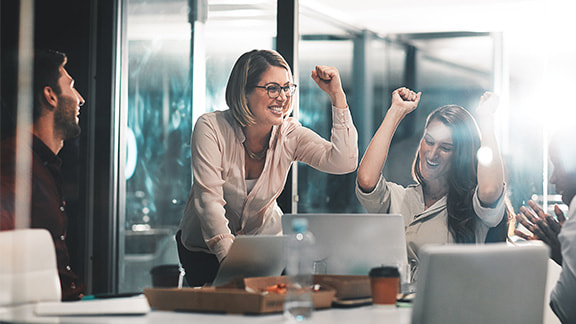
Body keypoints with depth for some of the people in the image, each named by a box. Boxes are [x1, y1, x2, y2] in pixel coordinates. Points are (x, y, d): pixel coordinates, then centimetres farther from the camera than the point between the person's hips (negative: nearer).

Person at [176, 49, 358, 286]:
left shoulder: (290, 134, -10)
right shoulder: (211, 128, -19)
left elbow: (344, 162, -23)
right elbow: (209, 198, -26)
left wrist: (337, 96, -25)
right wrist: (231, 256, -40)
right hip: (206, 247, -3)